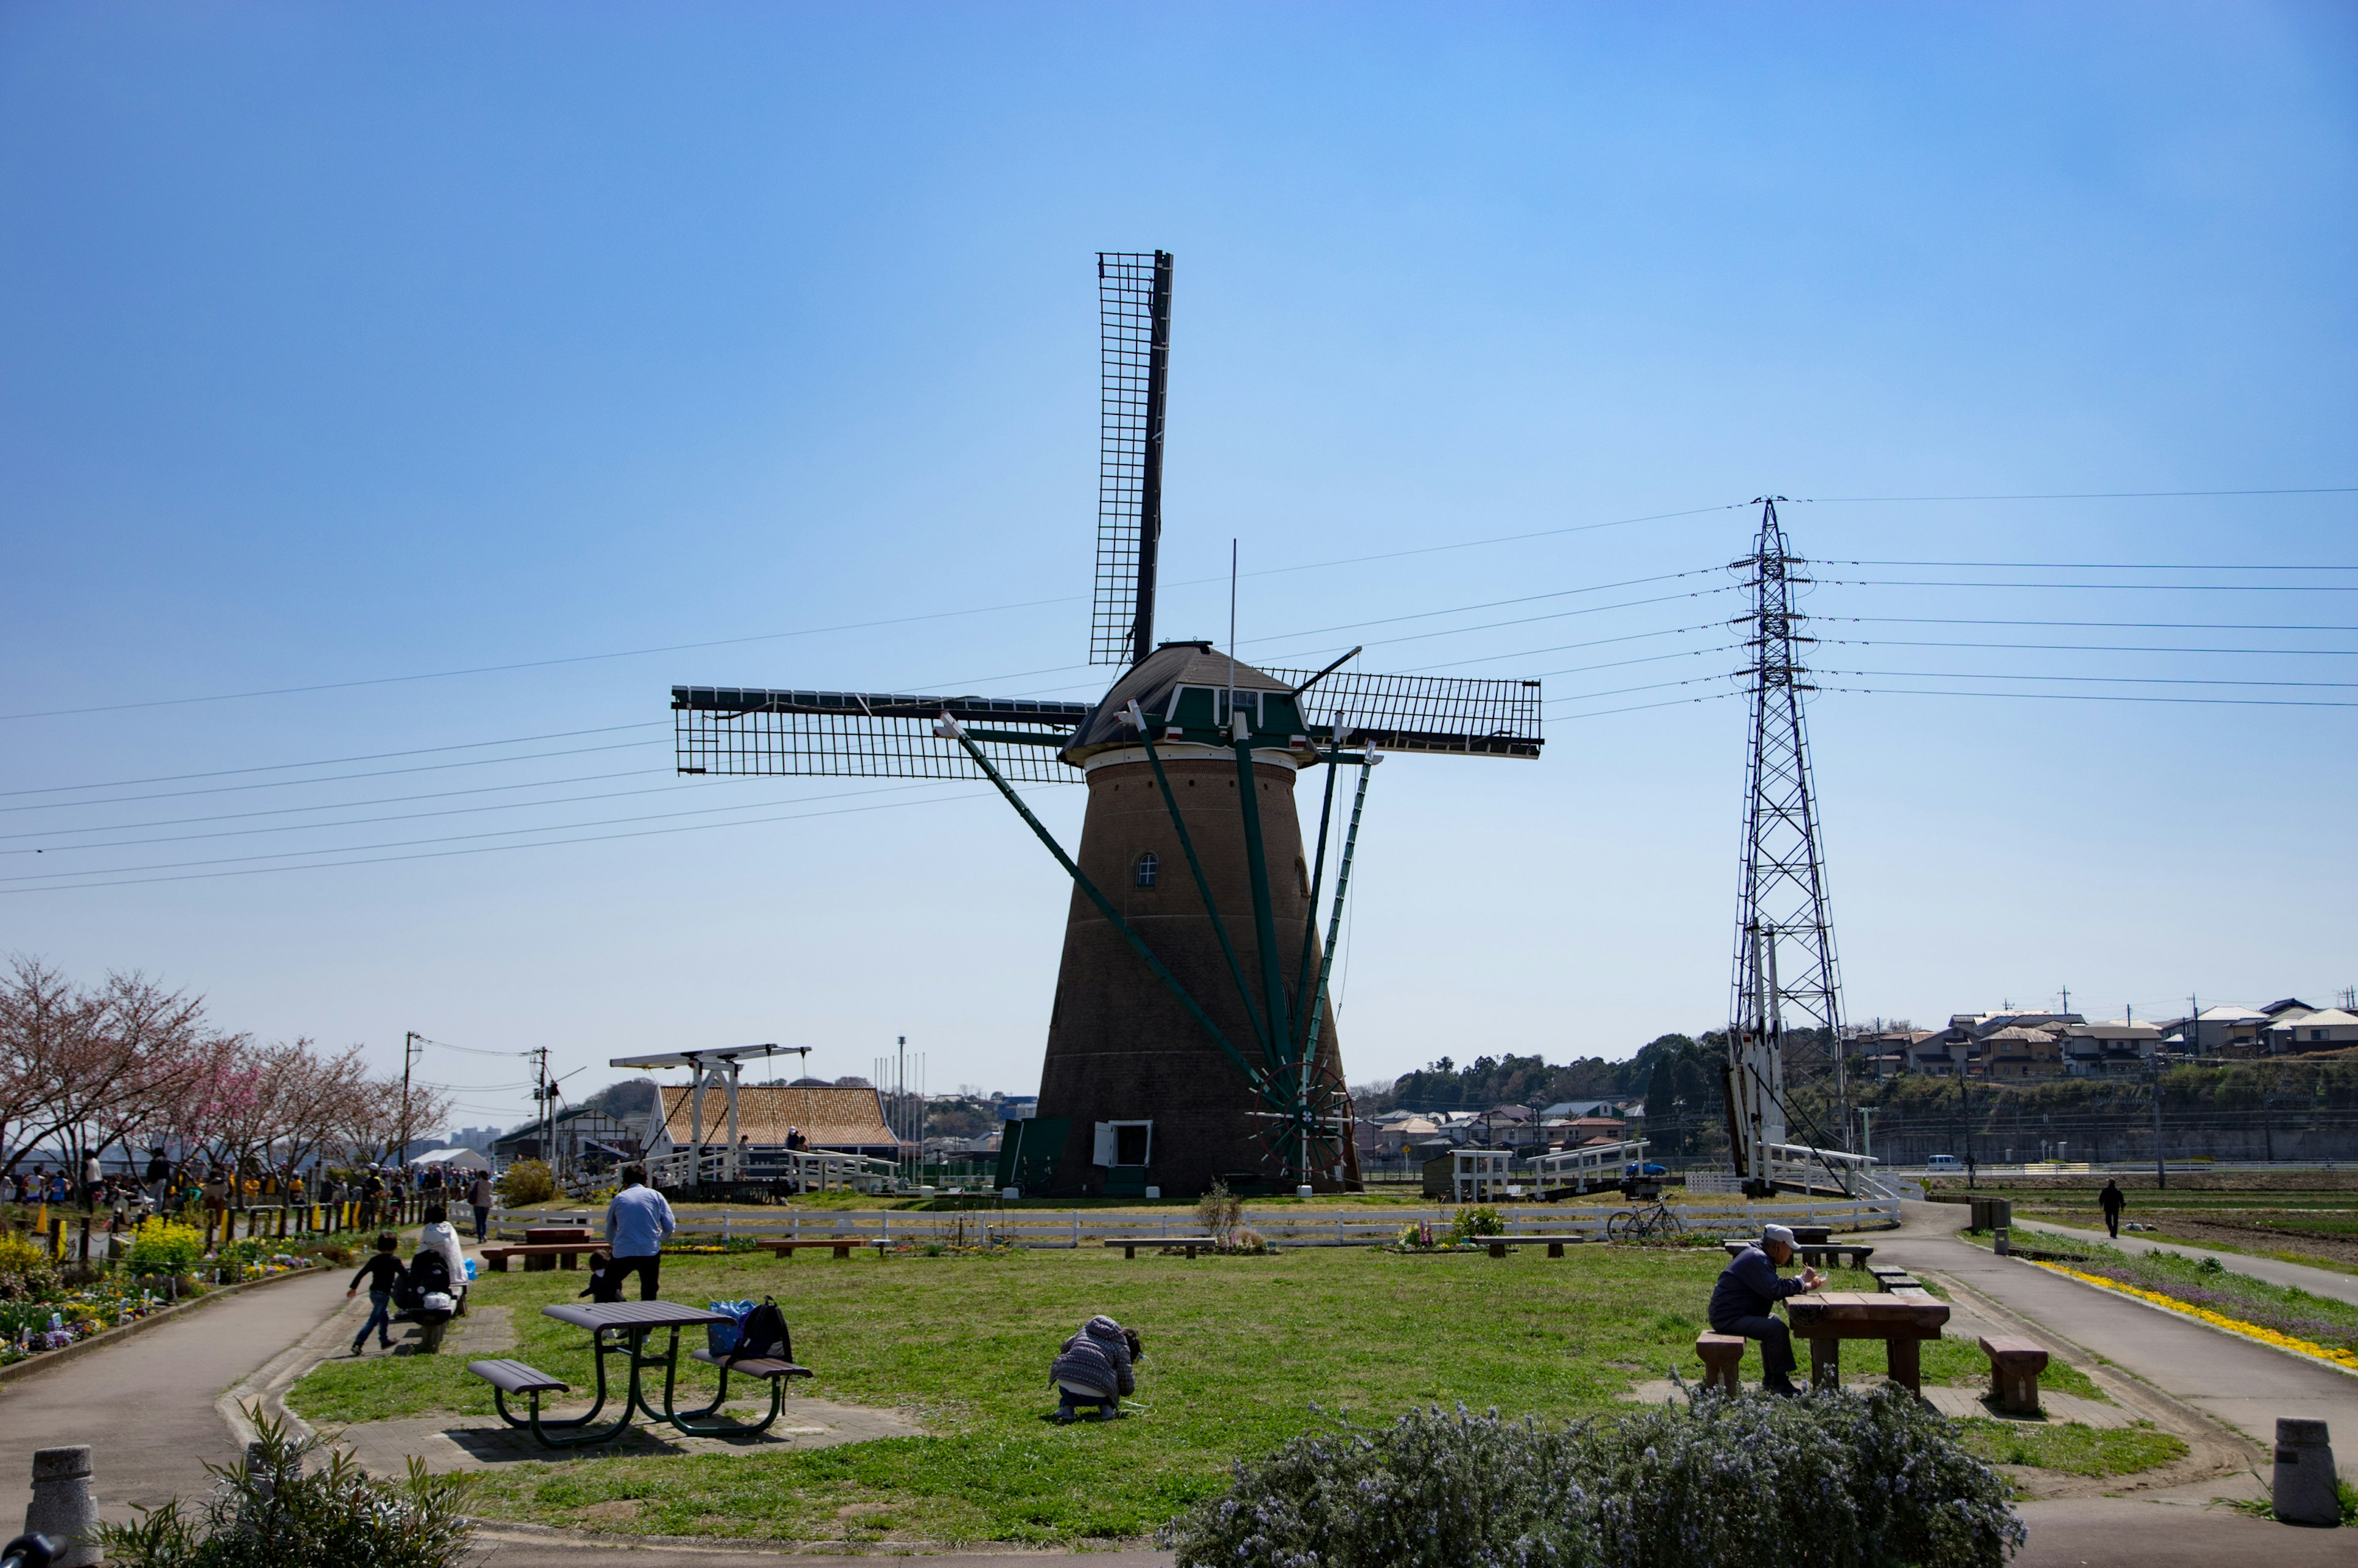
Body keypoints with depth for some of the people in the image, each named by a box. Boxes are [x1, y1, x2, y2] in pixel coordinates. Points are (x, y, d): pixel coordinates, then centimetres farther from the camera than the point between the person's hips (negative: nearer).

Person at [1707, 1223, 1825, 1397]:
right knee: (1777, 1330, -23)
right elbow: (1774, 1291, -25)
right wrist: (1801, 1282, -13)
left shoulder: (1759, 1256, 18)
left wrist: (1806, 1286, 8)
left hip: (1732, 1315, 12)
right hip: (1728, 1318, -12)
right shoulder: (1757, 1259, -17)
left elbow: (1775, 1286, 20)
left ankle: (1770, 1378, 27)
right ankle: (1779, 1383, -14)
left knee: (1773, 1323, 26)